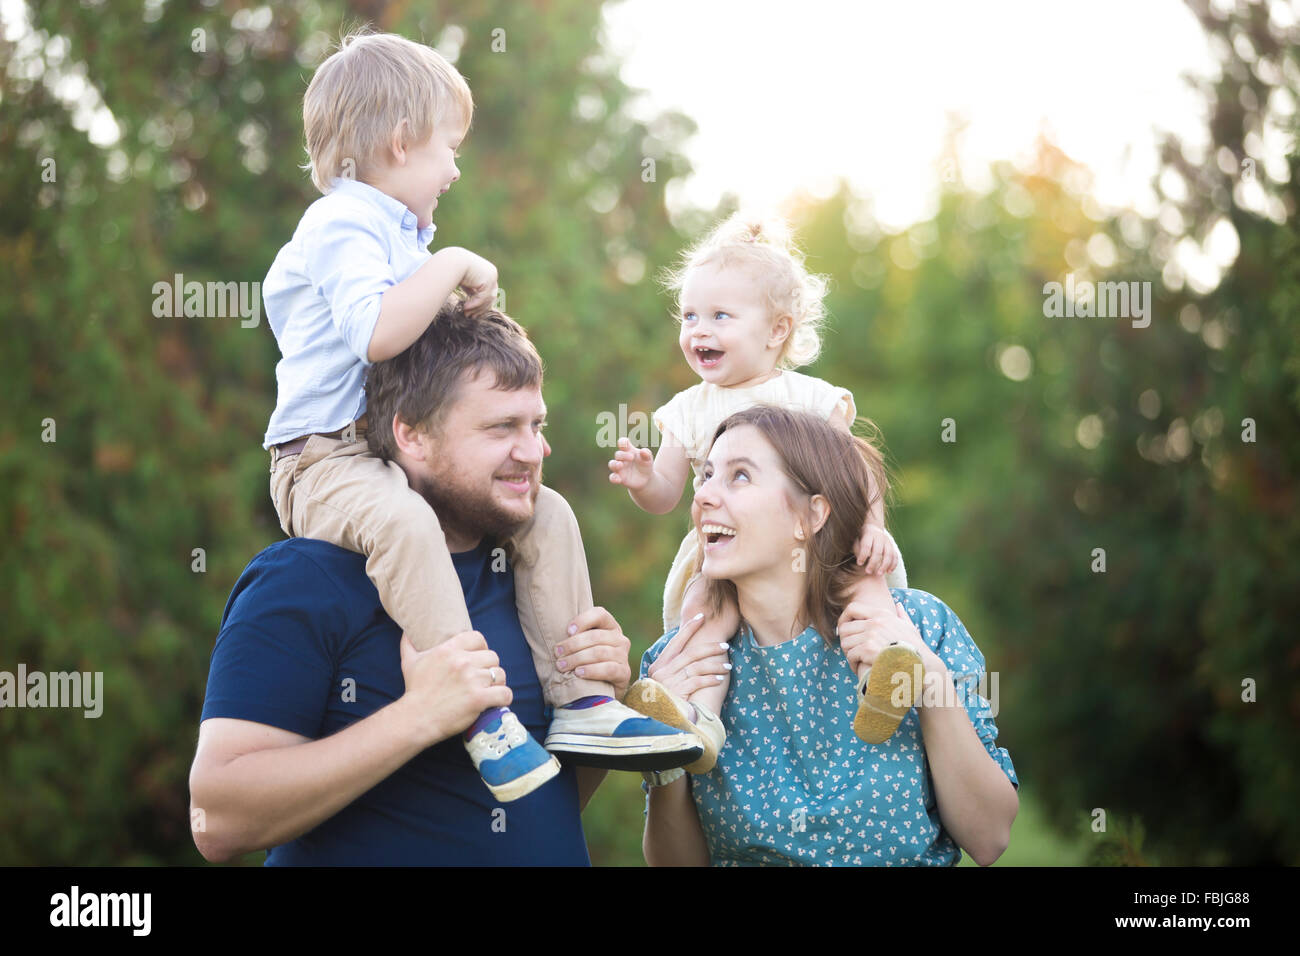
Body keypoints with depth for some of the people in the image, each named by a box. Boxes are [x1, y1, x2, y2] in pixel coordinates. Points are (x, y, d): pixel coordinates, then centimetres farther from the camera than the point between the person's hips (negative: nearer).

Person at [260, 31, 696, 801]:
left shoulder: (401, 235, 23)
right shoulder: (343, 224, -11)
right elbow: (375, 334, -30)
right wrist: (454, 267, -21)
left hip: (409, 455, 10)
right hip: (328, 460, -10)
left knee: (547, 512, 0)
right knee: (403, 522, -40)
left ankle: (580, 703, -2)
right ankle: (481, 719, -42)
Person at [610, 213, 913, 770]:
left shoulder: (813, 400, 6)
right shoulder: (688, 412, 12)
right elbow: (666, 498, 11)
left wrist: (871, 528, -16)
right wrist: (642, 481, -12)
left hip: (813, 545, 0)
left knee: (865, 575, -29)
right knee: (704, 611, -29)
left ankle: (879, 686, -40)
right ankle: (697, 718, -44)